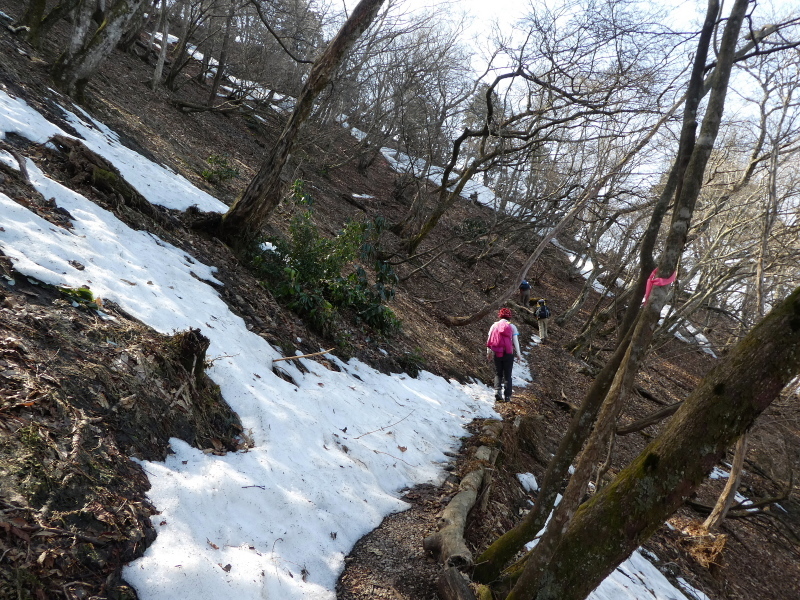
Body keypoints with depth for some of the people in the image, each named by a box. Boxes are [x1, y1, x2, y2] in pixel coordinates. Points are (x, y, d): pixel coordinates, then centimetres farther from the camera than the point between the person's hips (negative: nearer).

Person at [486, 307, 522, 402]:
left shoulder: (494, 326, 5)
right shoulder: (512, 326, -1)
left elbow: (489, 340, 7)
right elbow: (515, 341, -2)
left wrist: (488, 353, 18)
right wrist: (518, 354, 5)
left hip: (497, 353, 2)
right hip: (508, 353, -2)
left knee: (498, 374, 12)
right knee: (507, 375, 7)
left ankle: (497, 390, -8)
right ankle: (507, 395, 4)